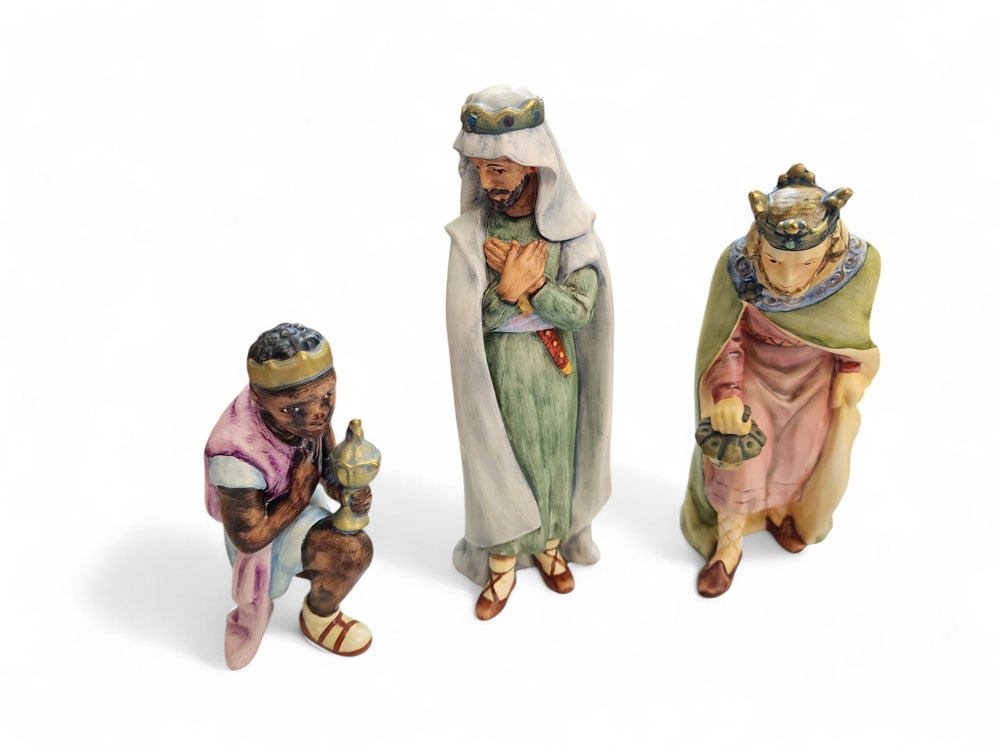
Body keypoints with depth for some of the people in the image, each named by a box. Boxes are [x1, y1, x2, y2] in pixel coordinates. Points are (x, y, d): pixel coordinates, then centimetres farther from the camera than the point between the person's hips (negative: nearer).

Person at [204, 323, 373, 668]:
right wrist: (300, 497, -22)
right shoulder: (236, 455, -44)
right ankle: (318, 617, 10)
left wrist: (345, 490, -23)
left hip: (301, 498, 7)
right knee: (354, 551, -23)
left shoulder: (301, 394, -28)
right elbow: (249, 538, -27)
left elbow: (328, 455, -6)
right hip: (263, 524, -7)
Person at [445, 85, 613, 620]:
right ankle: (502, 563, 31)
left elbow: (581, 311, -15)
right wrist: (510, 285, -25)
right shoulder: (471, 231, -12)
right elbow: (467, 322, -12)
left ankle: (549, 545, 41)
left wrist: (526, 279, -22)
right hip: (497, 370, -1)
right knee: (501, 461, 11)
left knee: (553, 457, 17)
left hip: (555, 368, 1)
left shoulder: (569, 225, -12)